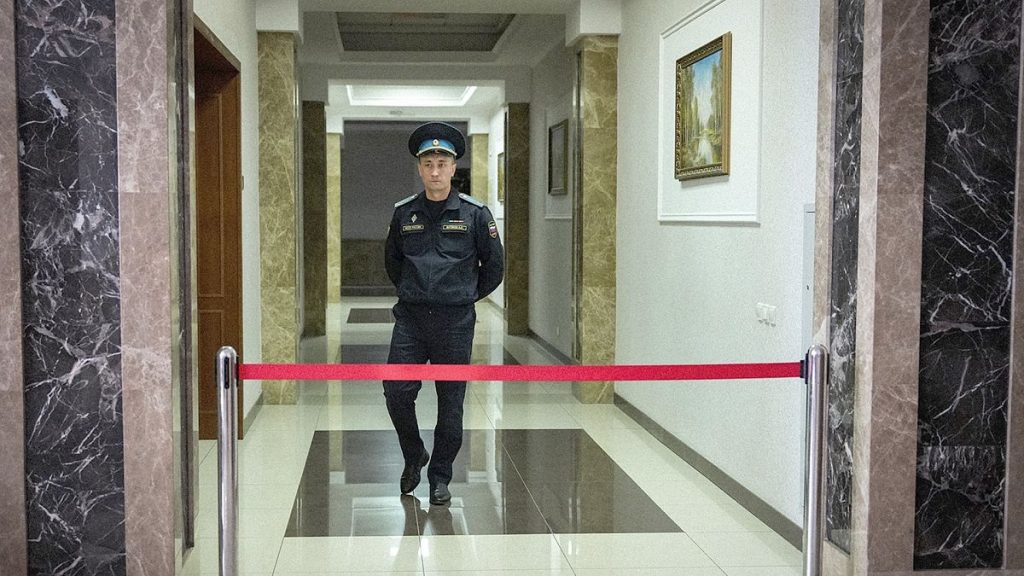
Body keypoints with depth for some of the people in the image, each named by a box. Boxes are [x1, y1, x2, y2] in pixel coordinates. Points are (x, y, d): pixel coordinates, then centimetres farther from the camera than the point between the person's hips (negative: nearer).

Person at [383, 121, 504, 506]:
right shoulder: (404, 213, 4)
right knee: (396, 392, -4)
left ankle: (440, 477, 19)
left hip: (455, 322, -2)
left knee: (450, 402, 4)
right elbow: (391, 261, 20)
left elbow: (494, 266, 7)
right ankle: (413, 456, 22)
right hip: (410, 319, 2)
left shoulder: (474, 214, -3)